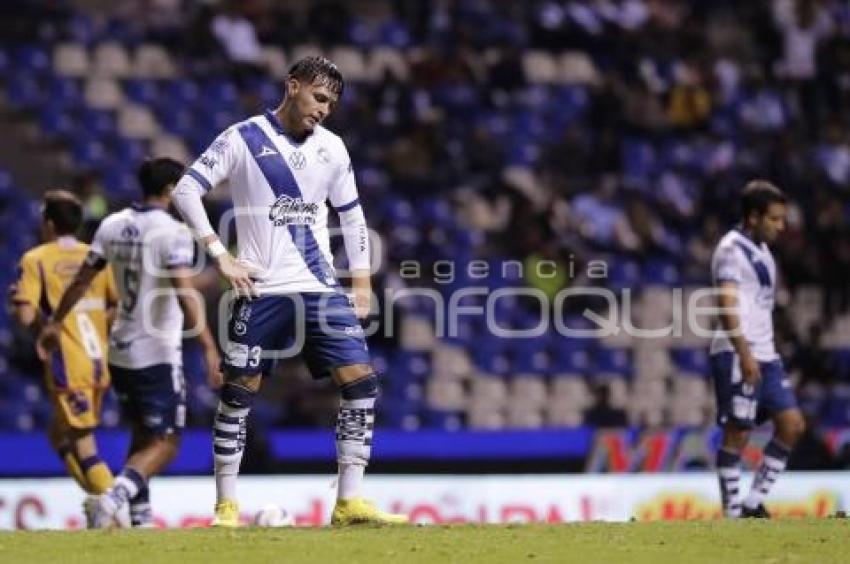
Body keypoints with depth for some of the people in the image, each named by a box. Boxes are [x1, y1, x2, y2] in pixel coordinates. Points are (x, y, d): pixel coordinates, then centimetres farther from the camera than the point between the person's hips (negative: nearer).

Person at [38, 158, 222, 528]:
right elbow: (184, 295, -25)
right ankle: (115, 495, -24)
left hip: (120, 351, 7)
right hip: (157, 355, -7)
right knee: (165, 443, -2)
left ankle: (140, 516, 19)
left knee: (141, 435, 21)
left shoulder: (113, 225, 5)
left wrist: (55, 323, 22)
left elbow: (82, 279, 10)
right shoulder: (172, 233, -15)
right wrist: (209, 348, -27)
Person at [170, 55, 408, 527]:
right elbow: (186, 190, -7)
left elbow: (351, 216, 20)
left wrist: (361, 283, 13)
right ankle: (226, 506, 9)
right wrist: (220, 254, -13)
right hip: (262, 290, -4)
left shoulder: (331, 148, 10)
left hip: (321, 288, 4)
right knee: (238, 393, -2)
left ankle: (349, 503, -6)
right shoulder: (244, 138, -4)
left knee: (360, 382, -8)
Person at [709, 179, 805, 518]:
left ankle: (754, 504, 9)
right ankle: (732, 513, -2)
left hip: (764, 355, 9)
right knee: (738, 432, -7)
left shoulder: (760, 249, 19)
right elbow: (725, 305, -20)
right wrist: (745, 354, -27)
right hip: (737, 356, -9)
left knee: (792, 424, 4)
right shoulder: (732, 249, -10)